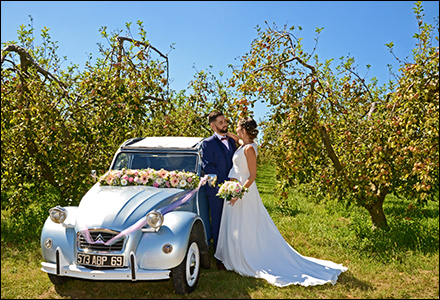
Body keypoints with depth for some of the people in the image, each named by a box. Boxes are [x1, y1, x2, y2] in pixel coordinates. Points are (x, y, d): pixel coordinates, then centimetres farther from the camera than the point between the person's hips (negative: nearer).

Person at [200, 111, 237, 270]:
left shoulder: (231, 141, 14)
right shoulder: (207, 143, -4)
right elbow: (208, 167, -12)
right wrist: (225, 180, -17)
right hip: (216, 191, -5)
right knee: (218, 226, 4)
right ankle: (220, 260, 15)